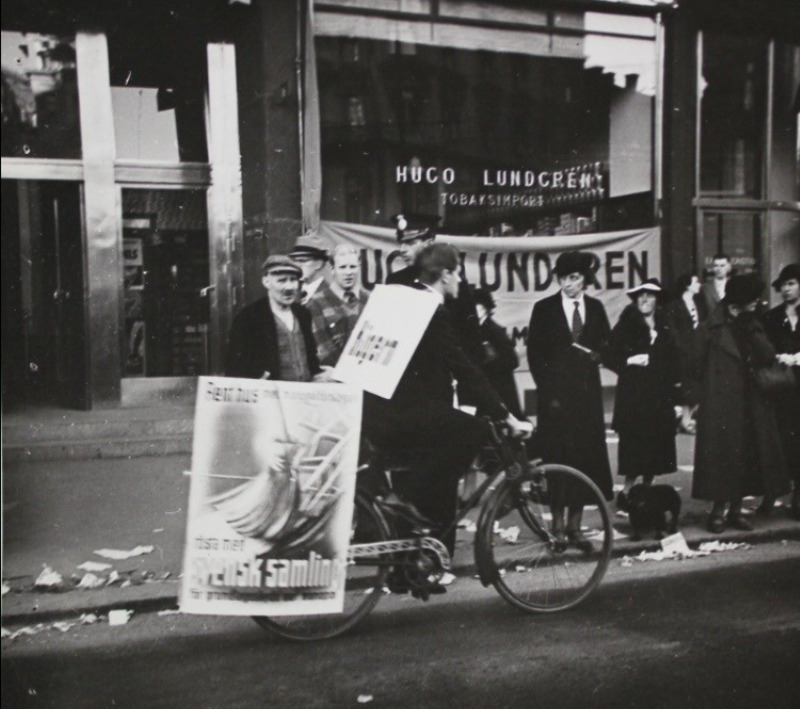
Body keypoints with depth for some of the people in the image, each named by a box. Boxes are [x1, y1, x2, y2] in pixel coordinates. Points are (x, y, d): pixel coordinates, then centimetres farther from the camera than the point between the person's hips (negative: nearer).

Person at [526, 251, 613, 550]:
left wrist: (596, 355, -4)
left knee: (585, 459, 2)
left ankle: (575, 526, 11)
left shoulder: (595, 308, 9)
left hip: (587, 394, 3)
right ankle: (558, 526, 6)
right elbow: (534, 353, 1)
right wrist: (547, 389, -6)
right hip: (555, 395, -3)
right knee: (557, 460, -2)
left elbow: (605, 344, 18)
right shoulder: (544, 309, 1)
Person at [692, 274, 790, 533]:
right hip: (720, 403, -5)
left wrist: (751, 330, -12)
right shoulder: (711, 329, -3)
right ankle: (718, 510, 6)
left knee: (747, 454, 5)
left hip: (751, 403, 5)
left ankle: (736, 509, 15)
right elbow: (699, 365, -3)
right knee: (722, 453, -4)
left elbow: (768, 357, -3)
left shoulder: (753, 327, 11)